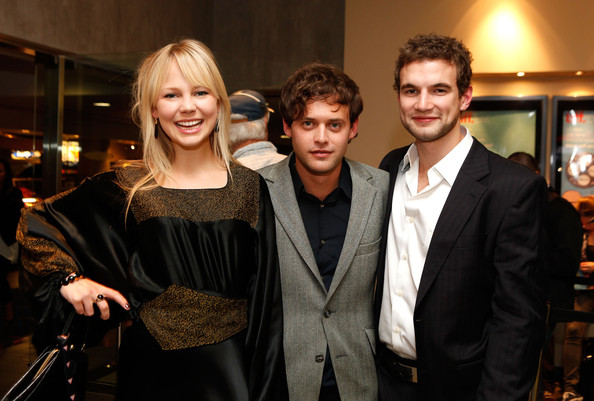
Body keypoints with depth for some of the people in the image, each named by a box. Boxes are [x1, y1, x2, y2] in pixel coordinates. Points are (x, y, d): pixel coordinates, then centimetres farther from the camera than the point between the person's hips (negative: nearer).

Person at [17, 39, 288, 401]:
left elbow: (266, 303, -2)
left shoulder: (249, 188, -3)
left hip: (231, 367, 0)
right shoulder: (129, 187, -5)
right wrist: (69, 277, -6)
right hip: (153, 370, 0)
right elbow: (35, 224, 9)